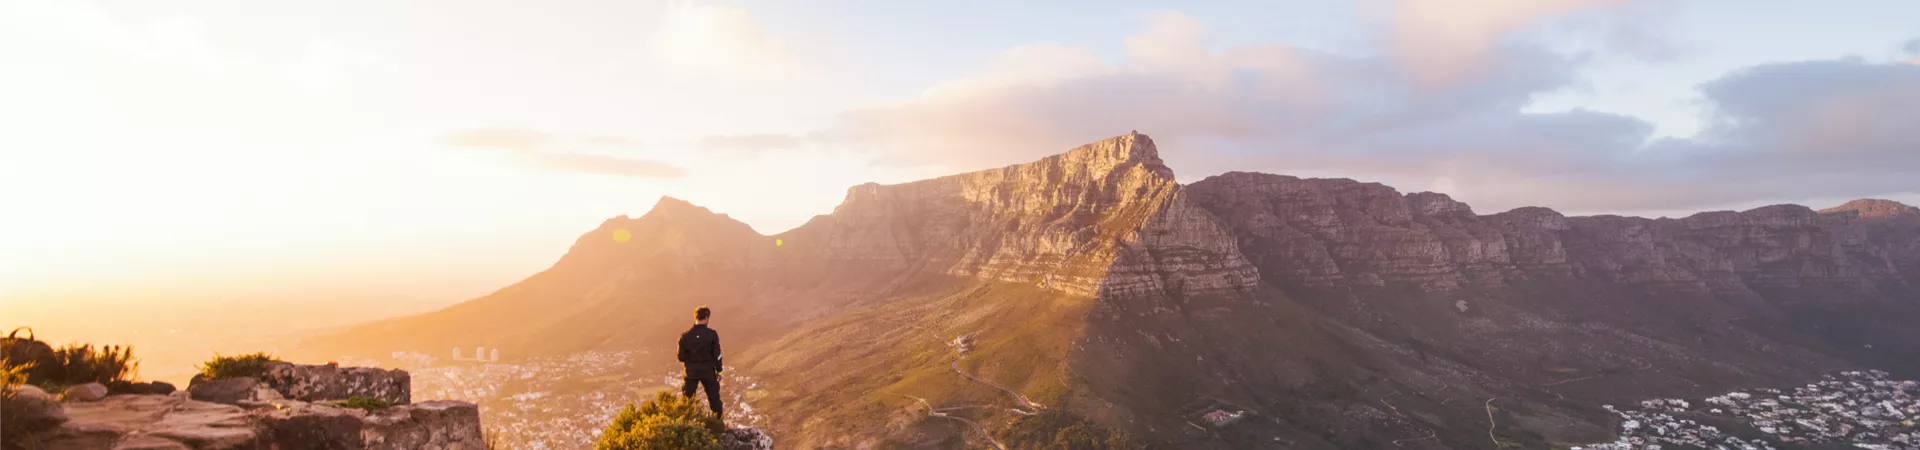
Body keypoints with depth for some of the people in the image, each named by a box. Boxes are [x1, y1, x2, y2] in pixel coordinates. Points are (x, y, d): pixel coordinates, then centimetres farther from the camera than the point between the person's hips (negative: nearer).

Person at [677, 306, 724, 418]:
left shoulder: (685, 336, -8)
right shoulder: (712, 334, -12)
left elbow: (681, 357, -3)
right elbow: (717, 355, -9)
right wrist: (719, 370, 3)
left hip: (691, 372, 1)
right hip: (708, 372, -1)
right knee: (714, 399, 13)